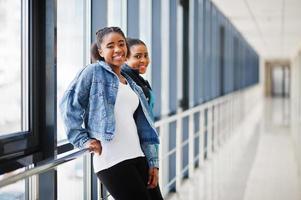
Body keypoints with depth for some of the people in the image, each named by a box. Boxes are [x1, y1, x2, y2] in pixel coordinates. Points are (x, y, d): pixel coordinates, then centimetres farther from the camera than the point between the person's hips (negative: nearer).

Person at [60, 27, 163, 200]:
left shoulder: (132, 85, 20)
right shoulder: (94, 72, 1)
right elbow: (70, 104, -6)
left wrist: (153, 162, 12)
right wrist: (83, 140, -11)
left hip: (138, 157, 7)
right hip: (111, 160, -6)